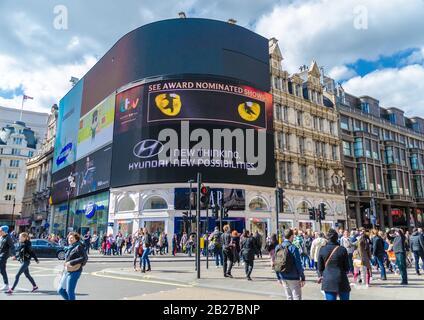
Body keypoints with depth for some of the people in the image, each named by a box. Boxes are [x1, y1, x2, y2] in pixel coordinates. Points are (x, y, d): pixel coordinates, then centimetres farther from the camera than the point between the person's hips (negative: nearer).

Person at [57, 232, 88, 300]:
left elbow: (85, 258, -24)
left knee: (69, 291, -2)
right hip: (66, 271, 8)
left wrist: (71, 263, -24)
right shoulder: (69, 248, 11)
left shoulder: (79, 247, -13)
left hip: (74, 272, -8)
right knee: (60, 290, 12)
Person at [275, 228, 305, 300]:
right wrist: (302, 278, -6)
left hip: (283, 278, 6)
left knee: (289, 297, 16)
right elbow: (298, 265, -14)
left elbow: (276, 264, 8)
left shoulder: (277, 248, 3)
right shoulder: (293, 248, -15)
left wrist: (279, 278, 16)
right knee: (297, 297, 4)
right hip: (293, 278, -6)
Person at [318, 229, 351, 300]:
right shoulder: (342, 249, -9)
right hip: (341, 280, -1)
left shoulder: (322, 250, -3)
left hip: (327, 281, 2)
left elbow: (320, 267, 3)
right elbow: (347, 267, 0)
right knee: (345, 298, 14)